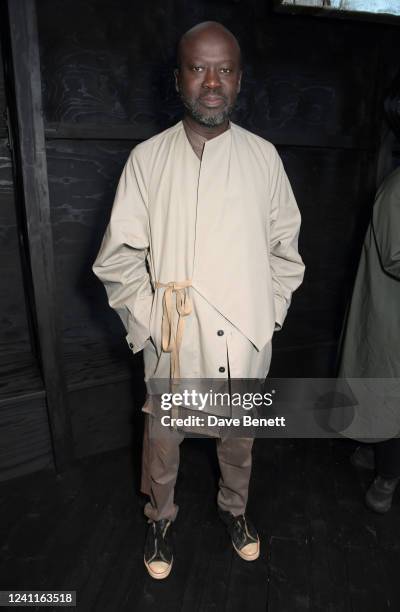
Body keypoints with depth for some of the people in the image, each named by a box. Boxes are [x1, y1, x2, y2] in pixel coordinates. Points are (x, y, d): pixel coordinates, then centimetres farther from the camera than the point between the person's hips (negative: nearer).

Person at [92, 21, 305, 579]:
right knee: (162, 439, 17)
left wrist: (269, 314, 1)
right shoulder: (147, 159, -5)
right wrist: (148, 324, -8)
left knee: (238, 437, 21)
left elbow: (285, 248, 5)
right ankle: (160, 517, 46)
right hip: (174, 340, -1)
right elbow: (119, 257, -5)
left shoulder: (264, 157, 0)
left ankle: (234, 507, 51)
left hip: (244, 339, 2)